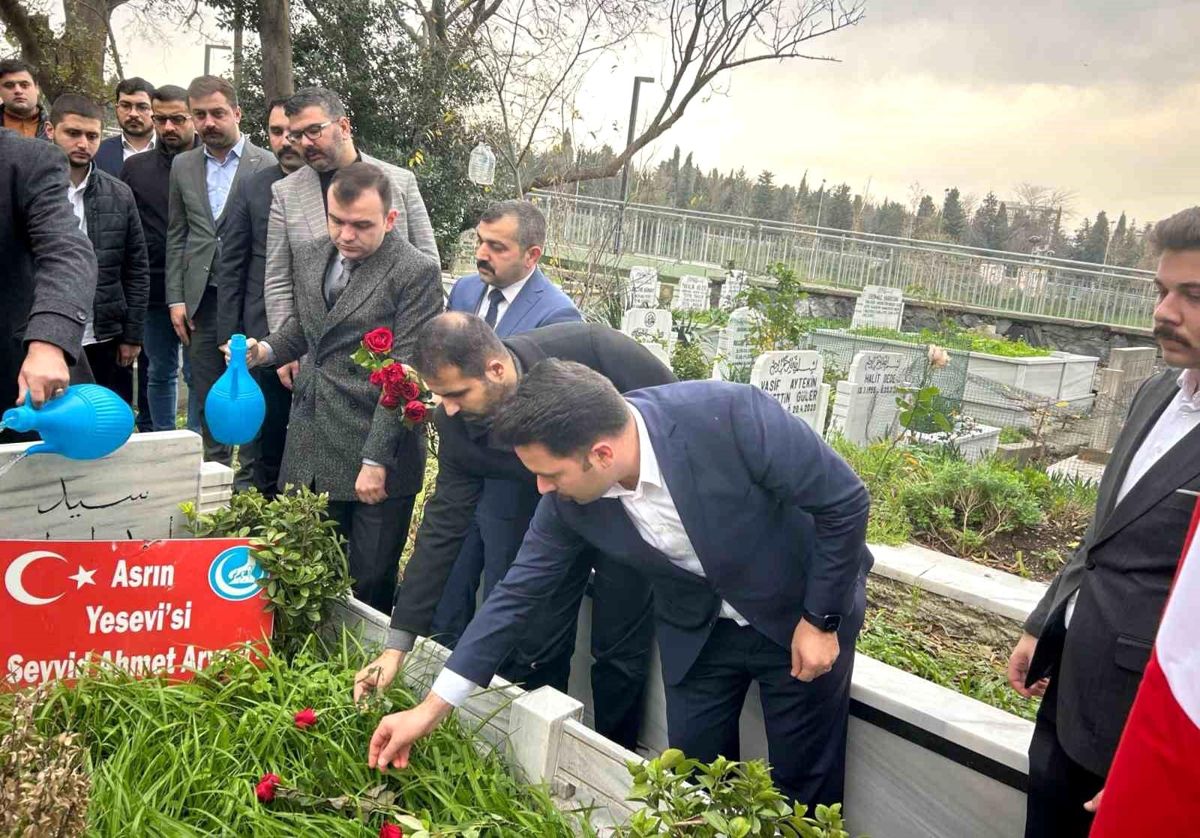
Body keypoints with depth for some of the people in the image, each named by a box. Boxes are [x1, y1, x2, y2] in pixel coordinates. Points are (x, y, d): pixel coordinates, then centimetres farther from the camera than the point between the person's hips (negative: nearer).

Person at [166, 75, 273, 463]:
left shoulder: (267, 165, -3)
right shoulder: (183, 165, 12)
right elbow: (176, 236, 13)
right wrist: (176, 298, 6)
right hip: (201, 299, 4)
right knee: (208, 400, 9)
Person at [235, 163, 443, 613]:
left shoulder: (416, 272, -11)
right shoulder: (309, 256, 9)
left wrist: (376, 460, -15)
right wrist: (265, 349, 3)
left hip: (374, 455, -6)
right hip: (310, 451, 6)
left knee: (371, 584, 4)